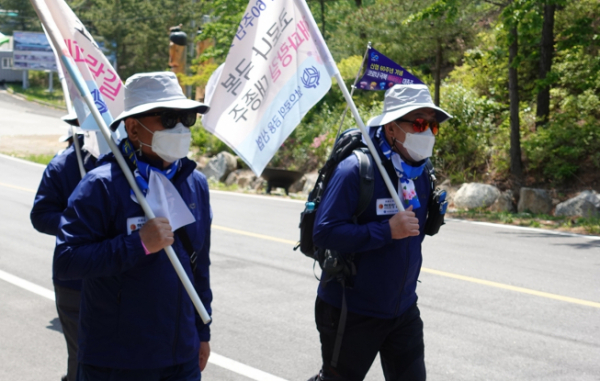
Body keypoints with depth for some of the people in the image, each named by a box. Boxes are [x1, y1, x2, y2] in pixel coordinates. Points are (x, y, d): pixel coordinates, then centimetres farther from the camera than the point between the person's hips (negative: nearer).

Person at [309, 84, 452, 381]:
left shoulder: (420, 173, 4)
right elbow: (324, 232, -27)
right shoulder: (356, 170, -21)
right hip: (352, 312, -7)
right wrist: (387, 231, -29)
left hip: (403, 311, 7)